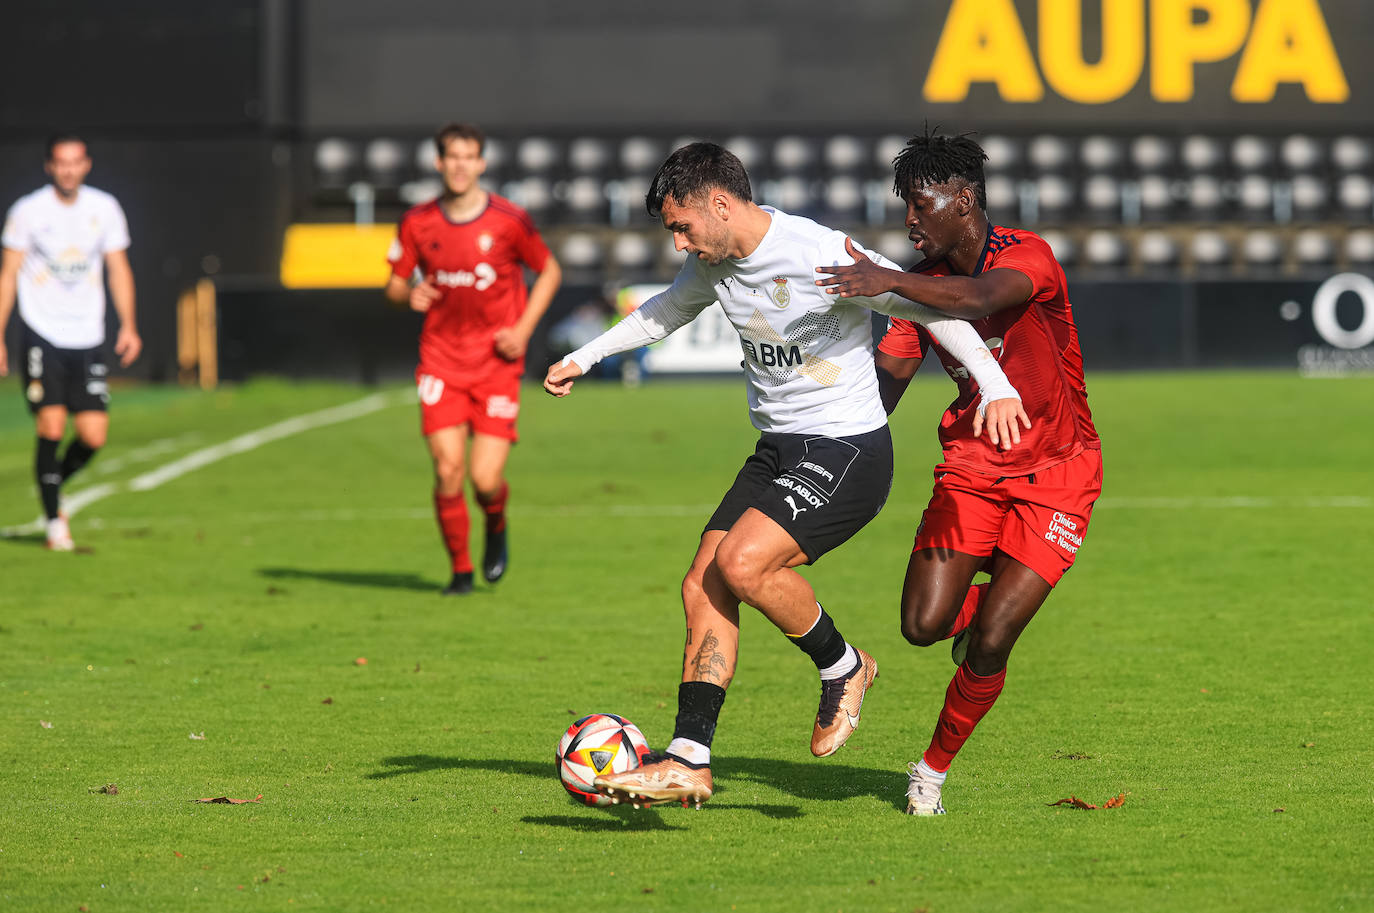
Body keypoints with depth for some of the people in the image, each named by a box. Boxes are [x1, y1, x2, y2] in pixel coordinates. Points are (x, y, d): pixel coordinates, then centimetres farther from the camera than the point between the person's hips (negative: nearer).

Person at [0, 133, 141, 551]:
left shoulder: (105, 209, 5)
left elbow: (118, 269, 11)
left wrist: (128, 326, 1)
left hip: (88, 340, 3)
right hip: (41, 335, -3)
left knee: (93, 436, -4)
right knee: (52, 426, -13)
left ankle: (55, 483, 27)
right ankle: (54, 520, 2)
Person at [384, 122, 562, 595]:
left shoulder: (509, 220, -6)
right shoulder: (418, 224, -1)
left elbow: (549, 271, 7)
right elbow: (394, 284, 12)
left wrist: (523, 329, -4)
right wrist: (410, 295, -13)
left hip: (497, 363, -1)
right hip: (441, 360, 1)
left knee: (486, 478, -9)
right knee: (448, 471, -10)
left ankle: (496, 527, 27)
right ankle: (460, 569, 10)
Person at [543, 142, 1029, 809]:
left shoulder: (821, 256, -21)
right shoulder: (714, 263, 5)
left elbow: (928, 305, -18)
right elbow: (667, 310, 28)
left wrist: (995, 386, -26)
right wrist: (583, 357, 32)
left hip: (849, 452, -8)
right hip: (778, 450, 8)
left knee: (742, 561, -25)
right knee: (703, 586, -4)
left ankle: (842, 668, 0)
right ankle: (688, 763, -2)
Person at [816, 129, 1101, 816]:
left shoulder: (1028, 257, -19)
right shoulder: (924, 283, 1)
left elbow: (980, 300, -42)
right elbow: (882, 386, -1)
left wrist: (888, 282, -57)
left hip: (1056, 476, -5)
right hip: (971, 467, 5)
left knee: (987, 646, -12)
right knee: (923, 625, -12)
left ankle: (935, 768, 11)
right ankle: (983, 604, 23)